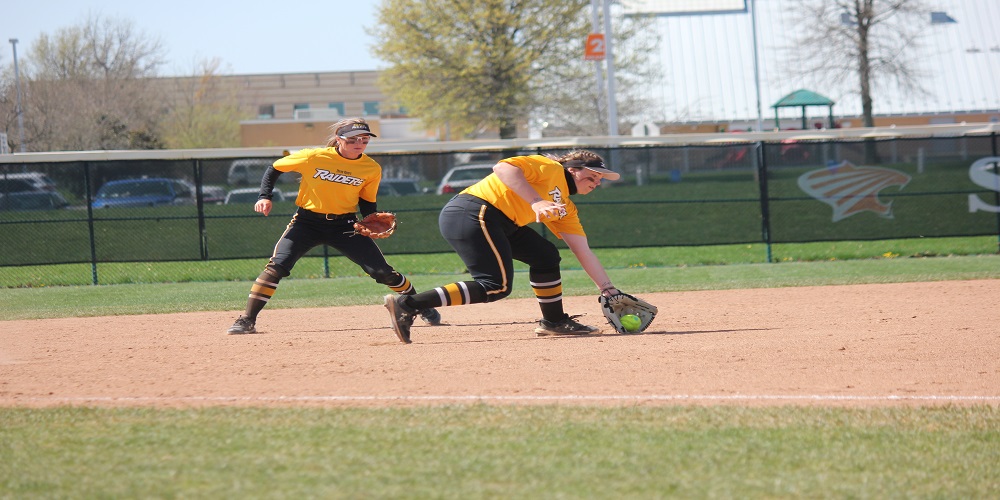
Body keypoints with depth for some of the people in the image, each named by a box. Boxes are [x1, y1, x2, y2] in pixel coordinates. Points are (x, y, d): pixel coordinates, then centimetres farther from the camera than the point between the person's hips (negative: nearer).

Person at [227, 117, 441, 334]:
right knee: (277, 265, -21)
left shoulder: (372, 169, -7)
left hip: (345, 224, 2)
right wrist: (265, 197, -17)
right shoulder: (314, 157, -16)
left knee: (382, 271, -4)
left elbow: (367, 203, 5)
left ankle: (422, 307, 20)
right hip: (308, 221, -2)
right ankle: (247, 320, -15)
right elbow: (274, 169, -3)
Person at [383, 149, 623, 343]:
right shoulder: (550, 168, -4)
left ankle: (554, 321, 23)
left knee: (546, 256, 15)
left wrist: (610, 291, 17)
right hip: (470, 213, -10)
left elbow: (584, 252, 23)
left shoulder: (566, 209, 22)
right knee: (496, 286, -16)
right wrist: (536, 202, -27)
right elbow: (504, 167, -20)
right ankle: (406, 305, -20)